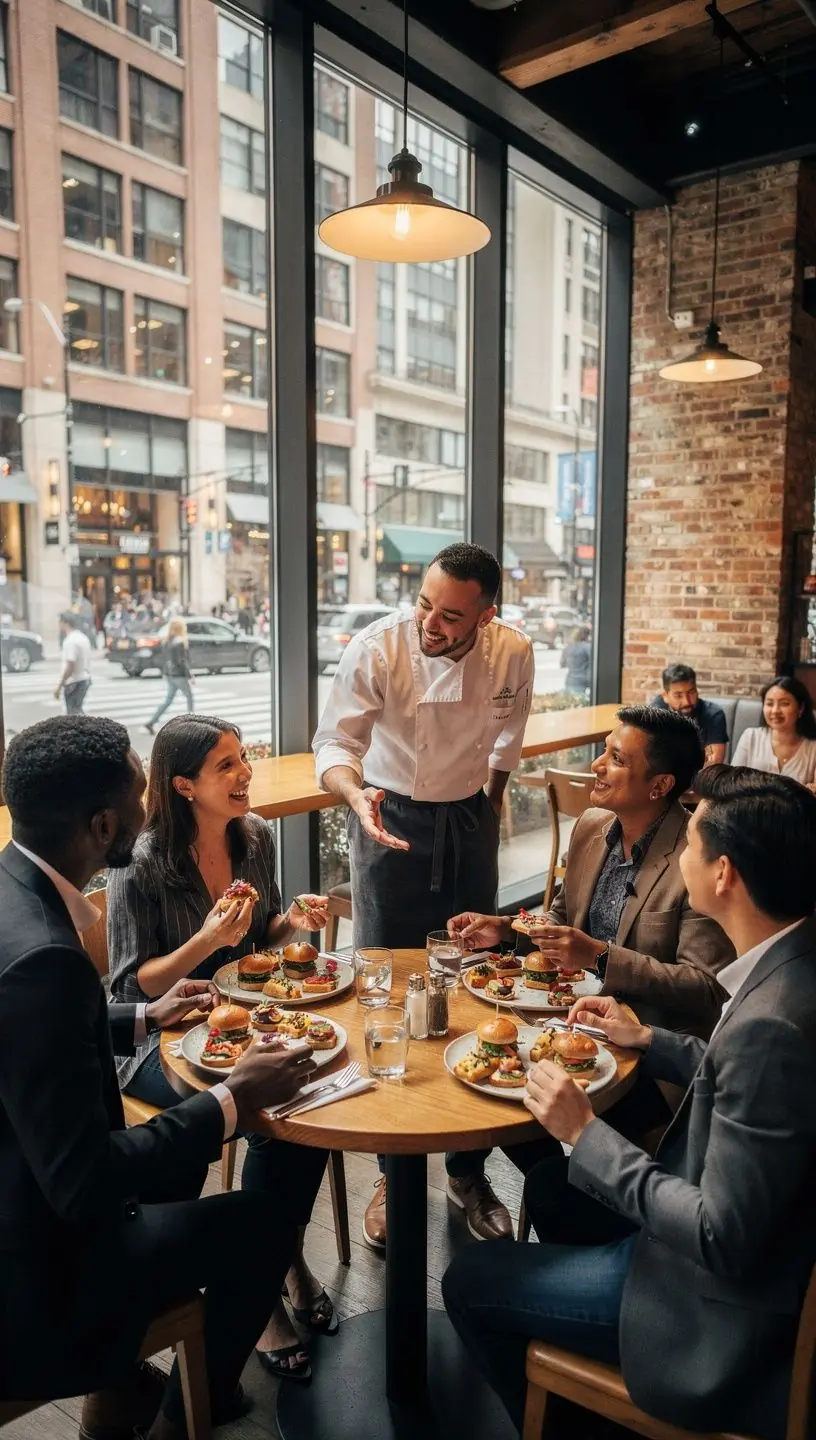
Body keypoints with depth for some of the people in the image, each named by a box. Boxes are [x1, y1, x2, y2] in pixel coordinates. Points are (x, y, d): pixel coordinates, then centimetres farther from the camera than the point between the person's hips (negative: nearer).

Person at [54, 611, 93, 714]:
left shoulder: (70, 641, -18)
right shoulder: (83, 637, 12)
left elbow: (70, 667, -24)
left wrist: (59, 686, -19)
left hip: (74, 682, -10)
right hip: (85, 679, 10)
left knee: (73, 714, -5)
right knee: (77, 711, 19)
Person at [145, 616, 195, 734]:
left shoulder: (166, 641, 6)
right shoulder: (180, 642, -18)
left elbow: (164, 659, 12)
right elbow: (183, 661, -20)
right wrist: (190, 676, -16)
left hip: (168, 675, 8)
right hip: (179, 675, -8)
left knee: (167, 700, 13)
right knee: (189, 698, 11)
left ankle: (150, 723, 4)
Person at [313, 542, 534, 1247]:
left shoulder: (513, 653, -11)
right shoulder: (376, 648, -20)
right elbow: (335, 744, -17)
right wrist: (356, 794, -37)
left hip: (470, 822, 3)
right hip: (392, 820, -2)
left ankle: (468, 1169, 26)